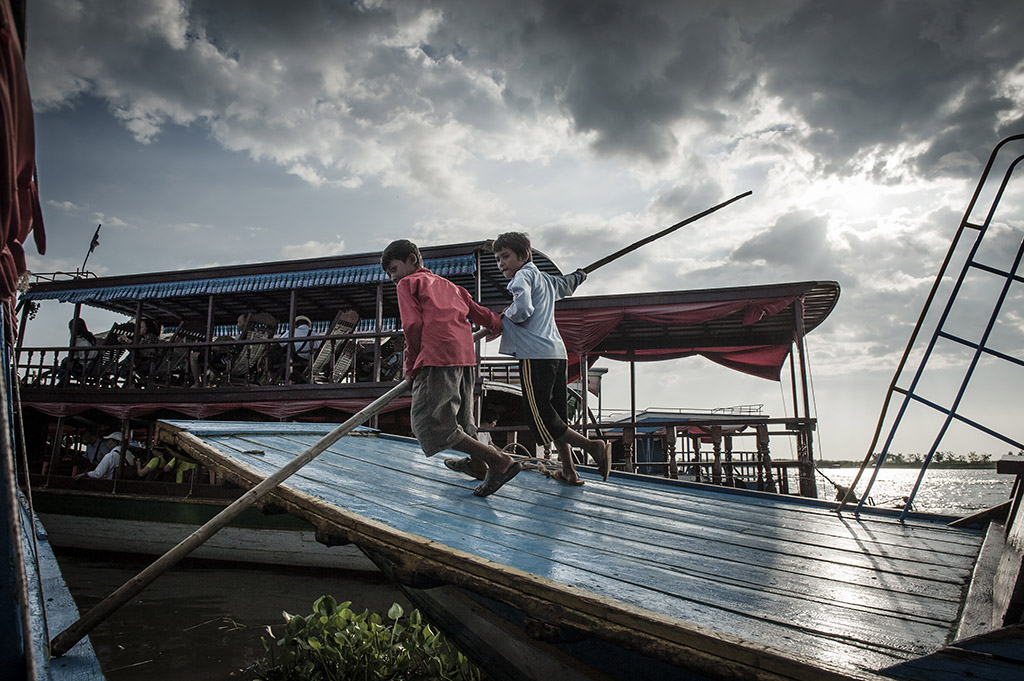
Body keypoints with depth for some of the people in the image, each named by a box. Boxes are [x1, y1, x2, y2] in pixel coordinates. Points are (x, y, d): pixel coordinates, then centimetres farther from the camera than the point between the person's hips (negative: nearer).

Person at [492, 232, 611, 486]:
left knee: (541, 418, -8)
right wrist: (580, 274, 66)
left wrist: (506, 315, 0)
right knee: (555, 414, 13)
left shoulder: (523, 275, -3)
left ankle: (593, 446, -14)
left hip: (536, 355, -9)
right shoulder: (547, 280, 22)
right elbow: (569, 283, 44)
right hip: (557, 352, 9)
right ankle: (569, 472, 16)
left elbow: (523, 310, -21)